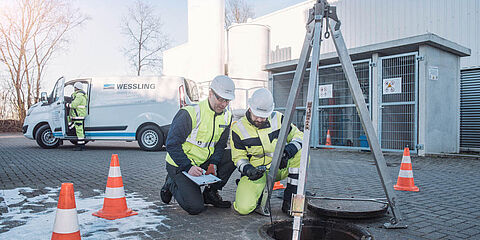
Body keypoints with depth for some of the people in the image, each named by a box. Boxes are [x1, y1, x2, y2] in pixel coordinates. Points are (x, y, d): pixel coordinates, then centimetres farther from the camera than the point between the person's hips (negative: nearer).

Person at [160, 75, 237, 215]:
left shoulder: (226, 117, -1)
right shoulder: (190, 113, -22)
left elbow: (220, 145, 6)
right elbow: (172, 144, -20)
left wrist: (213, 164, -12)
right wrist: (188, 167, -28)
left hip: (204, 162, 7)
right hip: (180, 165, -6)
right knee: (195, 207, -18)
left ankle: (211, 193, 3)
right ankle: (172, 184, 11)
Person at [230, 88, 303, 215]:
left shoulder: (278, 119, -5)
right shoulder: (238, 129, -9)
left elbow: (298, 135, 1)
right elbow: (239, 158, -2)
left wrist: (289, 149, -22)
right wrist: (247, 169, -25)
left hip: (281, 167, 2)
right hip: (257, 171, -2)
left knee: (301, 153, -25)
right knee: (243, 208, -24)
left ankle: (289, 197, -12)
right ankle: (261, 192, 12)